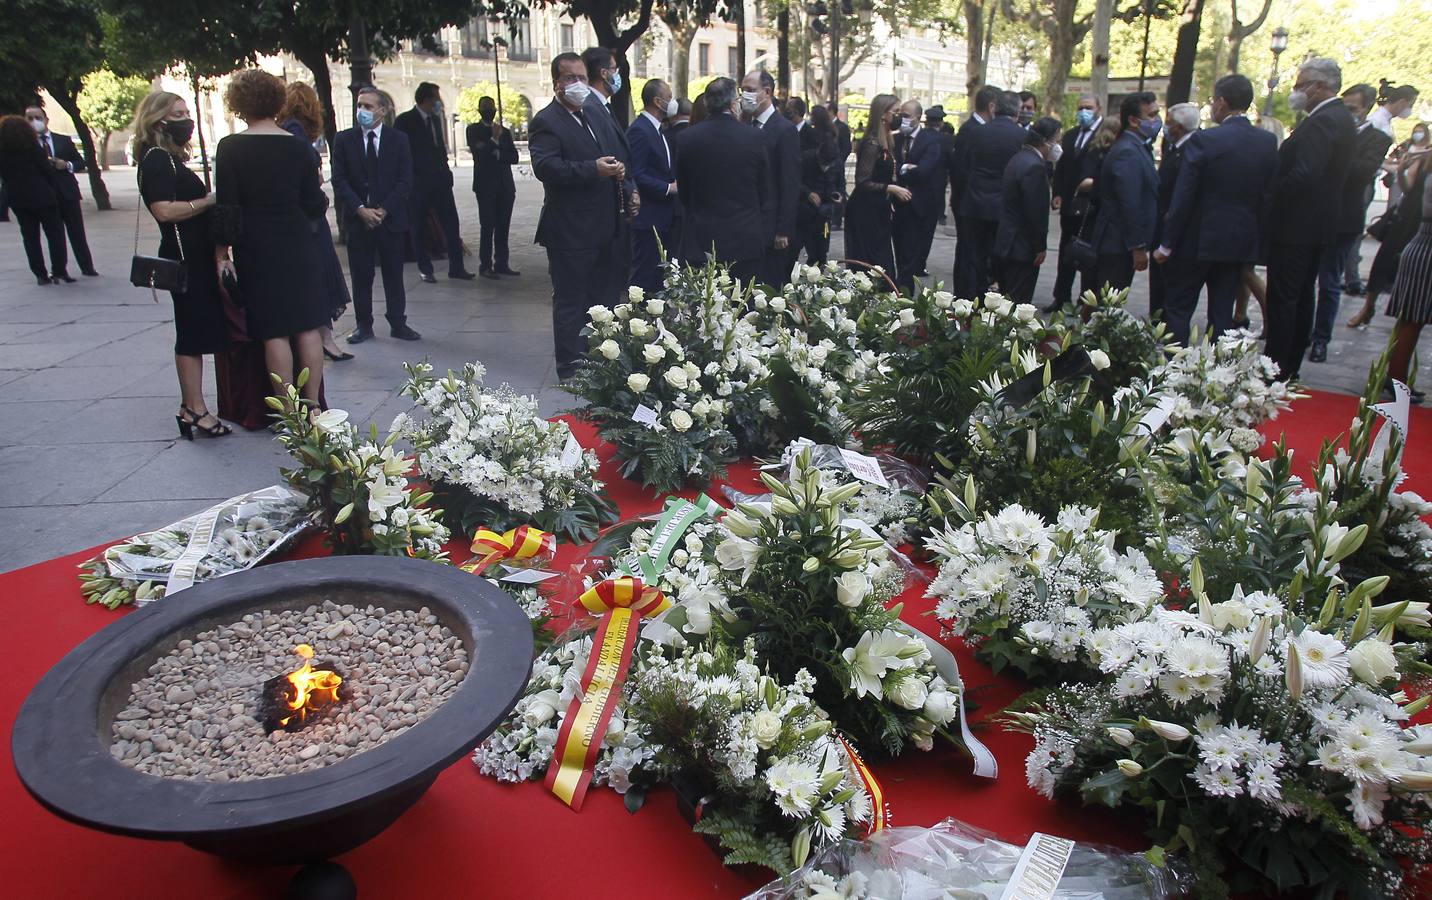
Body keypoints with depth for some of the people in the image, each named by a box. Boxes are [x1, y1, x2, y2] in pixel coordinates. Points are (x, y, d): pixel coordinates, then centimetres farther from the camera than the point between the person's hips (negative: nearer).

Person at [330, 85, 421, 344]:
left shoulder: (398, 139, 3)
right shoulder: (344, 139, 4)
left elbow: (405, 180, -2)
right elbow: (339, 180, -1)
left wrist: (383, 210, -11)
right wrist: (361, 209, -13)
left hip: (390, 217, 0)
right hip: (358, 217, 0)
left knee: (394, 274, 6)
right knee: (360, 275, 4)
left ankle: (398, 323, 15)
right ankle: (364, 325, 12)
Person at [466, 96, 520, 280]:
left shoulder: (505, 131, 16)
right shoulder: (473, 130, 4)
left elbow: (514, 157, 7)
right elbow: (478, 154, -11)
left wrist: (498, 154, -8)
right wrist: (494, 140, -15)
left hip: (505, 185, 4)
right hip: (486, 186, -4)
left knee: (503, 227, 4)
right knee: (487, 227, -7)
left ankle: (501, 264, 9)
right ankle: (485, 266, -3)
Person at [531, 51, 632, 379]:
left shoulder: (596, 115, 15)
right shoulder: (545, 122, -10)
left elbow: (613, 152, 24)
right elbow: (544, 167, -23)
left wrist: (617, 169, -1)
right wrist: (593, 169, -30)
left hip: (602, 228, 8)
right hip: (570, 232, -8)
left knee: (600, 298, 16)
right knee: (570, 302, 1)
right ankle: (571, 369, 10)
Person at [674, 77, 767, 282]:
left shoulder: (687, 138, -1)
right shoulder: (753, 138, -4)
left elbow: (683, 191, 7)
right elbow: (762, 190, 6)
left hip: (700, 242, 1)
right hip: (745, 241, -1)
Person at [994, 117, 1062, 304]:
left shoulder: (1020, 158, 12)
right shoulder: (1034, 166, -20)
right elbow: (1035, 213, -19)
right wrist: (1040, 247, -13)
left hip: (1007, 243, 10)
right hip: (1023, 247, -10)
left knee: (1006, 301, 15)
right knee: (1018, 302, -3)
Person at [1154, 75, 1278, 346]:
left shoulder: (1203, 140, -14)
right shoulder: (1268, 143, 1)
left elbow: (1182, 198, -13)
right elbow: (1268, 197, 4)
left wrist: (1166, 243, -7)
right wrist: (1256, 239, 13)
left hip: (1198, 241, -5)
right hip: (1242, 242, 5)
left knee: (1178, 308, 5)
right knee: (1222, 313, 11)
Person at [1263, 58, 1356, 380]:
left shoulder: (1322, 122, -19)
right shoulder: (1341, 118, 13)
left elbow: (1303, 175, -28)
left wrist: (1270, 195, -15)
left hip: (1295, 226, -11)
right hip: (1318, 224, 11)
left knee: (1282, 299, -6)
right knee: (1302, 296, 15)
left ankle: (1275, 369, -2)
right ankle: (1291, 366, 25)